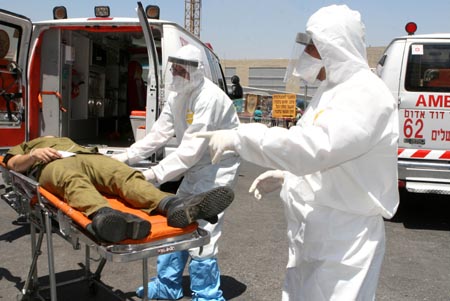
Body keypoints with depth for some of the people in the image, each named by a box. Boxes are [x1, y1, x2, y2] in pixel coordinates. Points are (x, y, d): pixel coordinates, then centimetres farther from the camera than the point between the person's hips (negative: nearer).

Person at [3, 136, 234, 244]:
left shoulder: (67, 141, 49)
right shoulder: (25, 147, 42)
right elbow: (13, 164, 19)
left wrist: (114, 163, 9)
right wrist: (34, 155, -4)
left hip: (88, 157, 3)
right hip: (53, 164, -2)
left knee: (125, 174, -31)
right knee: (75, 181, -41)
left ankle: (174, 206, -59)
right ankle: (103, 215, -74)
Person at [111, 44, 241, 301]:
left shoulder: (208, 98, -26)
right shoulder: (177, 96, 2)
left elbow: (190, 150, -30)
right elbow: (158, 134, 2)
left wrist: (154, 174, -31)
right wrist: (124, 157, -6)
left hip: (219, 165, -9)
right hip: (196, 165, 9)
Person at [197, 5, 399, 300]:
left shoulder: (367, 94, -19)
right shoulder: (333, 90, 13)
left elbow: (313, 145, -32)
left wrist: (239, 136, -27)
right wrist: (284, 175, 10)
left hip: (344, 242, -9)